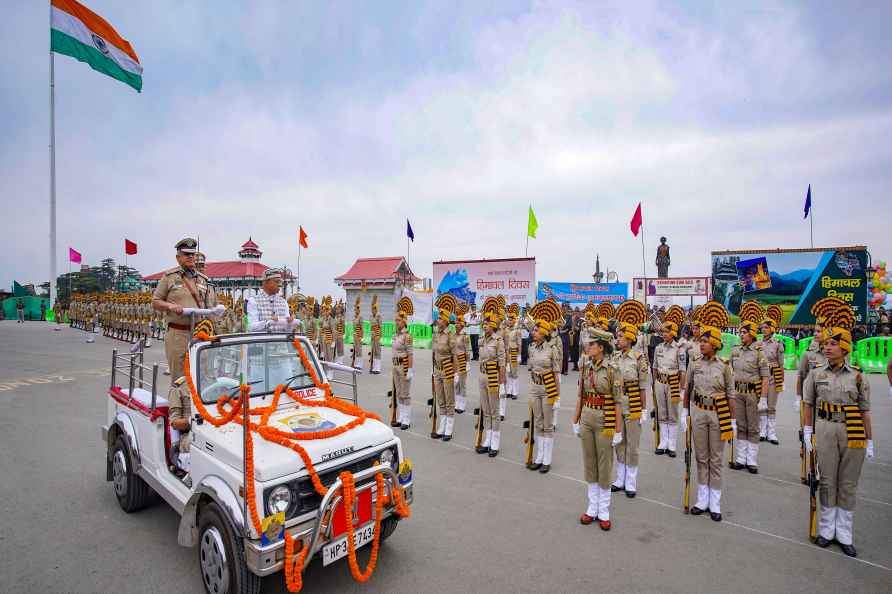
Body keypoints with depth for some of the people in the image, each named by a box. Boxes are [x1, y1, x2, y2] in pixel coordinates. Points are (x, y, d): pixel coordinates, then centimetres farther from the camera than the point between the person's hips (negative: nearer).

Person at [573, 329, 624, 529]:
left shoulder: (612, 370, -13)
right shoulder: (585, 368, 3)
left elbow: (618, 402, -11)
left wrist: (618, 430, -11)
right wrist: (576, 421, 10)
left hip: (605, 421, -5)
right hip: (586, 419, 5)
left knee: (604, 465, 6)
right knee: (589, 463, 13)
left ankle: (604, 512, 21)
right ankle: (592, 507, 27)